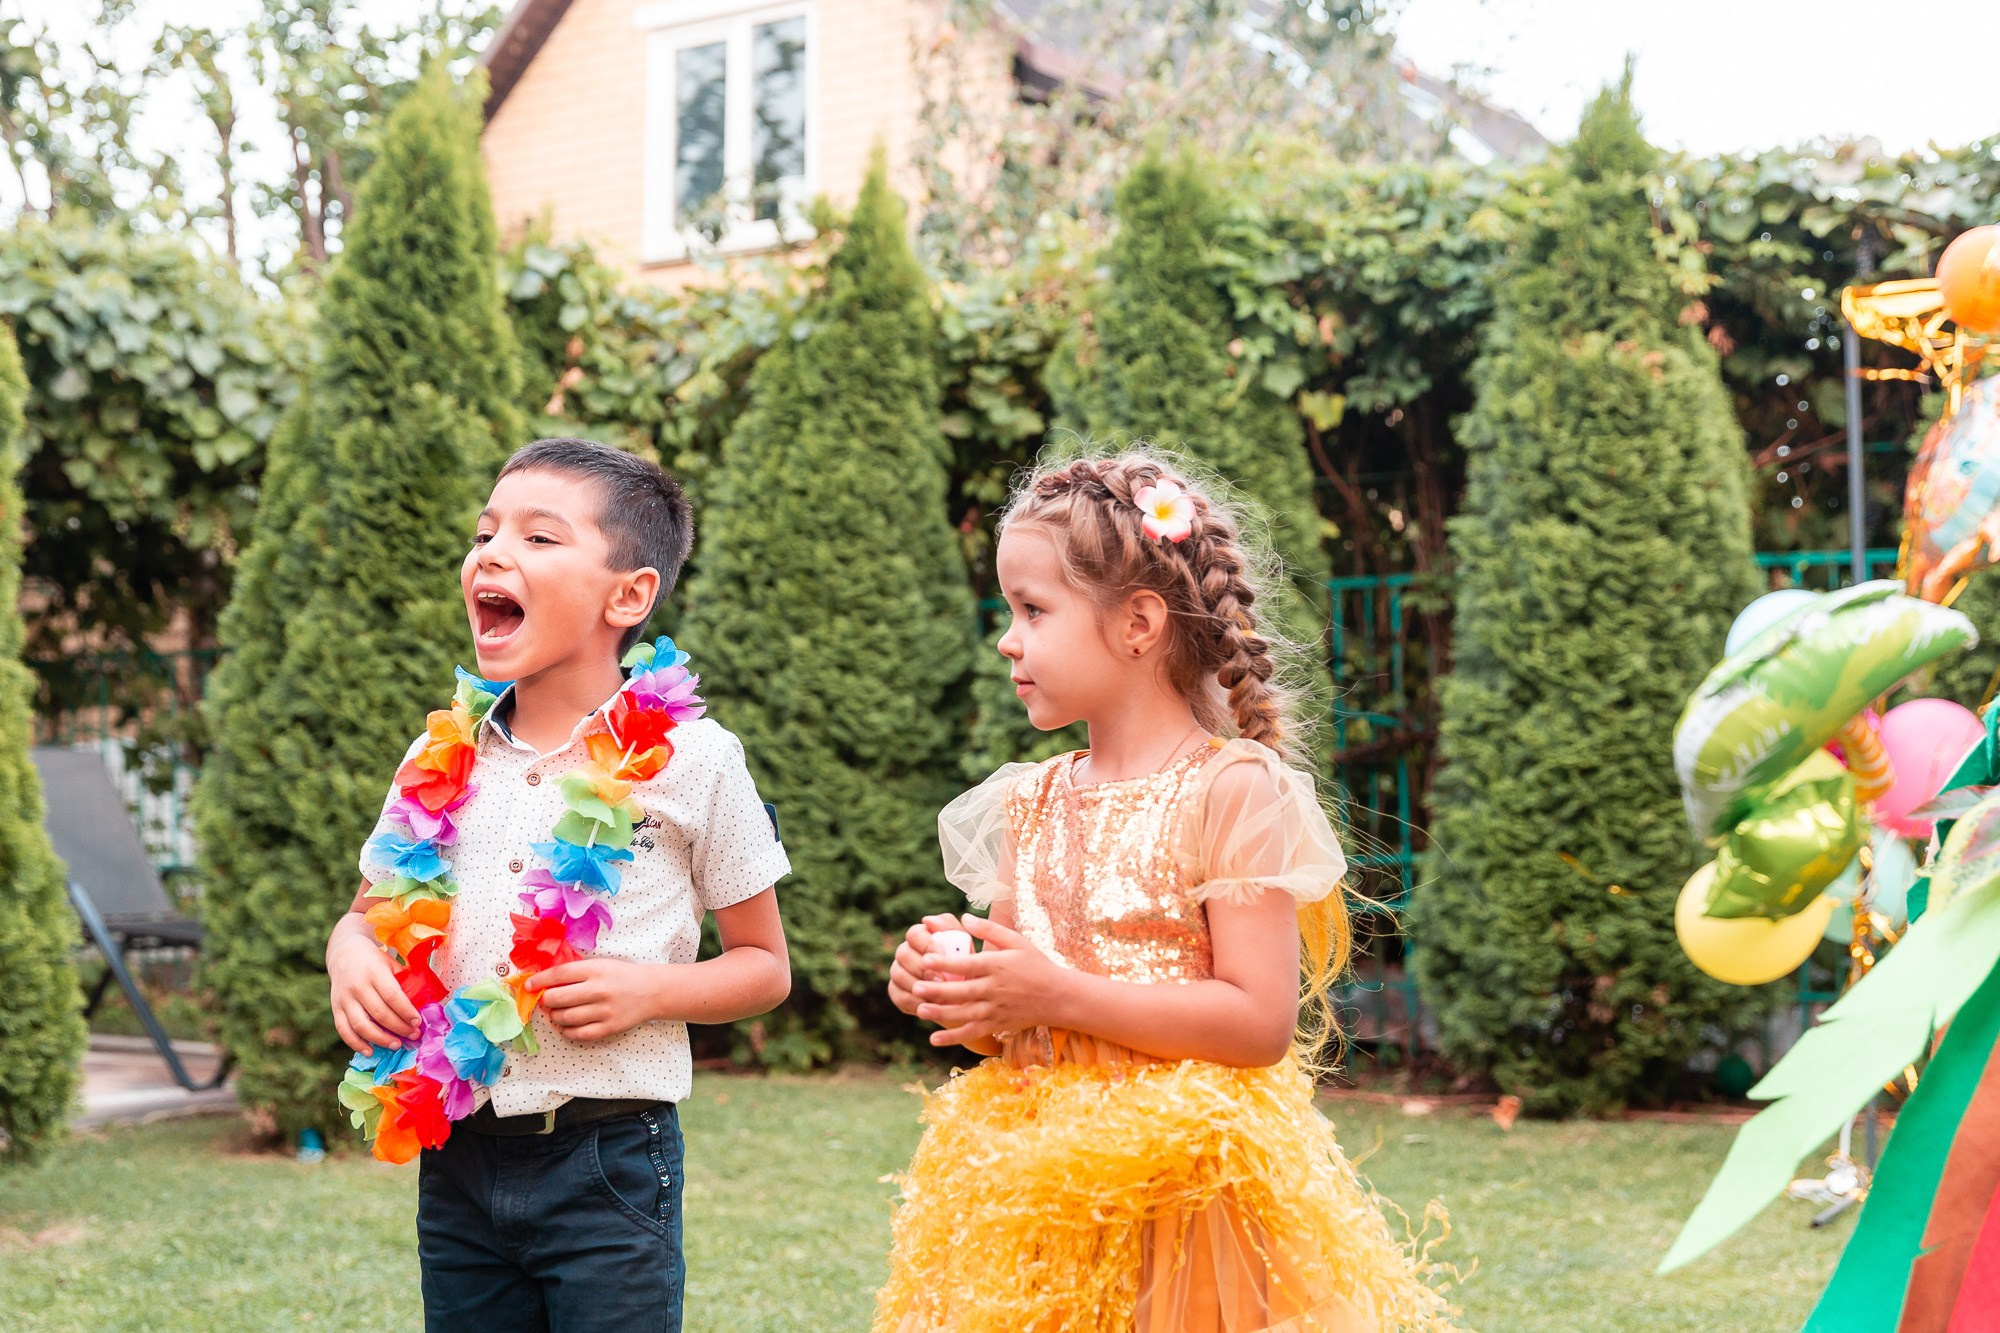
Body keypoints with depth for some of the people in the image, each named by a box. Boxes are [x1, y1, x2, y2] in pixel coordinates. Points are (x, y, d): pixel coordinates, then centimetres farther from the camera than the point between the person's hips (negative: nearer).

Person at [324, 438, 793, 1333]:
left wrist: (650, 990, -15)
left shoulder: (688, 759, -5)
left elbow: (764, 968, 2)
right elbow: (371, 911, 20)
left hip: (608, 1166, -4)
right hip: (456, 1165, 4)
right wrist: (351, 956, -2)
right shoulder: (439, 763, 6)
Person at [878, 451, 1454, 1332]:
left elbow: (1260, 1022, -16)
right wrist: (953, 984, -7)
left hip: (1182, 1187, -5)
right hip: (1035, 1178, 6)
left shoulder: (1232, 788, -10)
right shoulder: (1031, 802, 9)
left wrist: (1064, 995, -20)